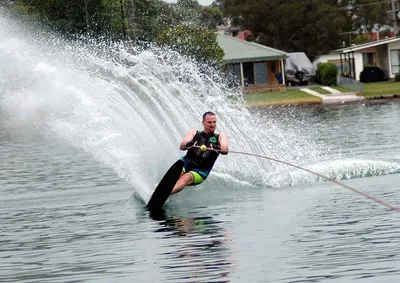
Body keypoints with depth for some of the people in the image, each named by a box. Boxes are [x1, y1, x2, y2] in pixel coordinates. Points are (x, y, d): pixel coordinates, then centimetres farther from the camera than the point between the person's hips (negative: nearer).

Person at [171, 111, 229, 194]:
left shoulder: (220, 136, 18)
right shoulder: (194, 133, 20)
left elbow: (225, 150, -2)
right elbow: (182, 146, 4)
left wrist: (216, 147, -26)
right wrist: (189, 144, -21)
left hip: (202, 169, -4)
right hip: (188, 161, 4)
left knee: (187, 178, -34)